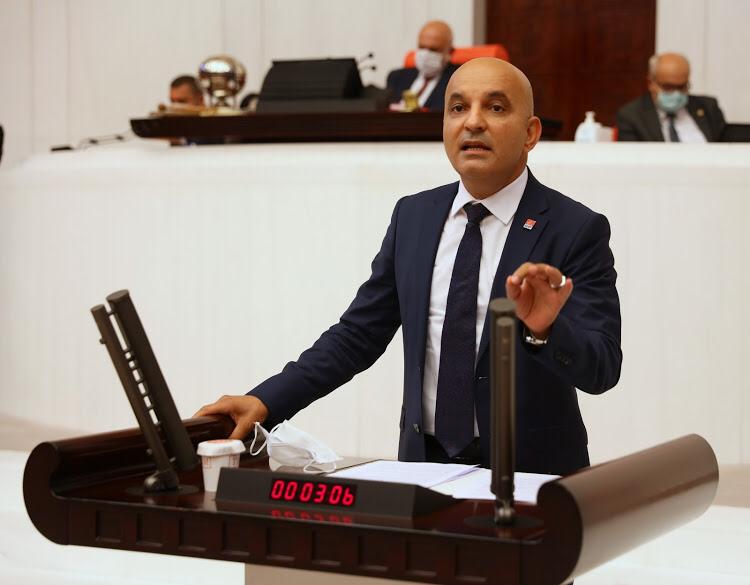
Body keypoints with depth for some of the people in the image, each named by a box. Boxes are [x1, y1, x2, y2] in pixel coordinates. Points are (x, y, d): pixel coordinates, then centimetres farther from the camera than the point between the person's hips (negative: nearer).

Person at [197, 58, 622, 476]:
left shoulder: (578, 230, -5)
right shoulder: (413, 217, 8)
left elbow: (602, 369, -11)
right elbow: (358, 335, 10)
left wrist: (545, 330, -31)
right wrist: (264, 402, 0)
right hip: (424, 462, 3)